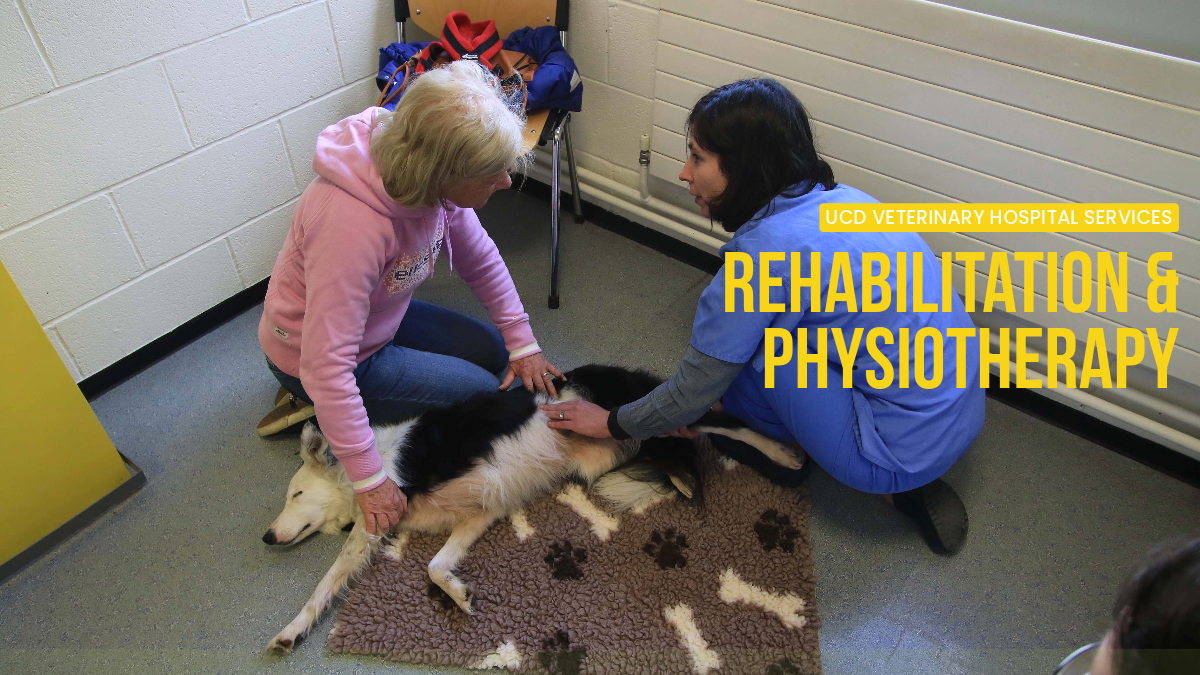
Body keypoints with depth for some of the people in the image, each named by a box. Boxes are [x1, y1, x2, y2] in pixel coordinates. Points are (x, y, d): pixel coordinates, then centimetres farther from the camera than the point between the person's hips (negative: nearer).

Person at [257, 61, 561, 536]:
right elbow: (327, 365, -38)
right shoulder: (352, 222, -41)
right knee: (486, 393, -7)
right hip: (310, 355, -8)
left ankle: (330, 404, 13)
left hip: (380, 317, 8)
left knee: (495, 352, 11)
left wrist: (523, 344, 0)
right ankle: (318, 409, 4)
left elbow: (480, 260, 0)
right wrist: (370, 481, -32)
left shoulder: (430, 175, -17)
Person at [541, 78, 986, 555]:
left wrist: (612, 423, 6)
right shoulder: (837, 198, 3)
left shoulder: (765, 250, -22)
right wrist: (702, 401, 20)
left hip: (905, 450, -8)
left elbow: (696, 390, -11)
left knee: (742, 335, -8)